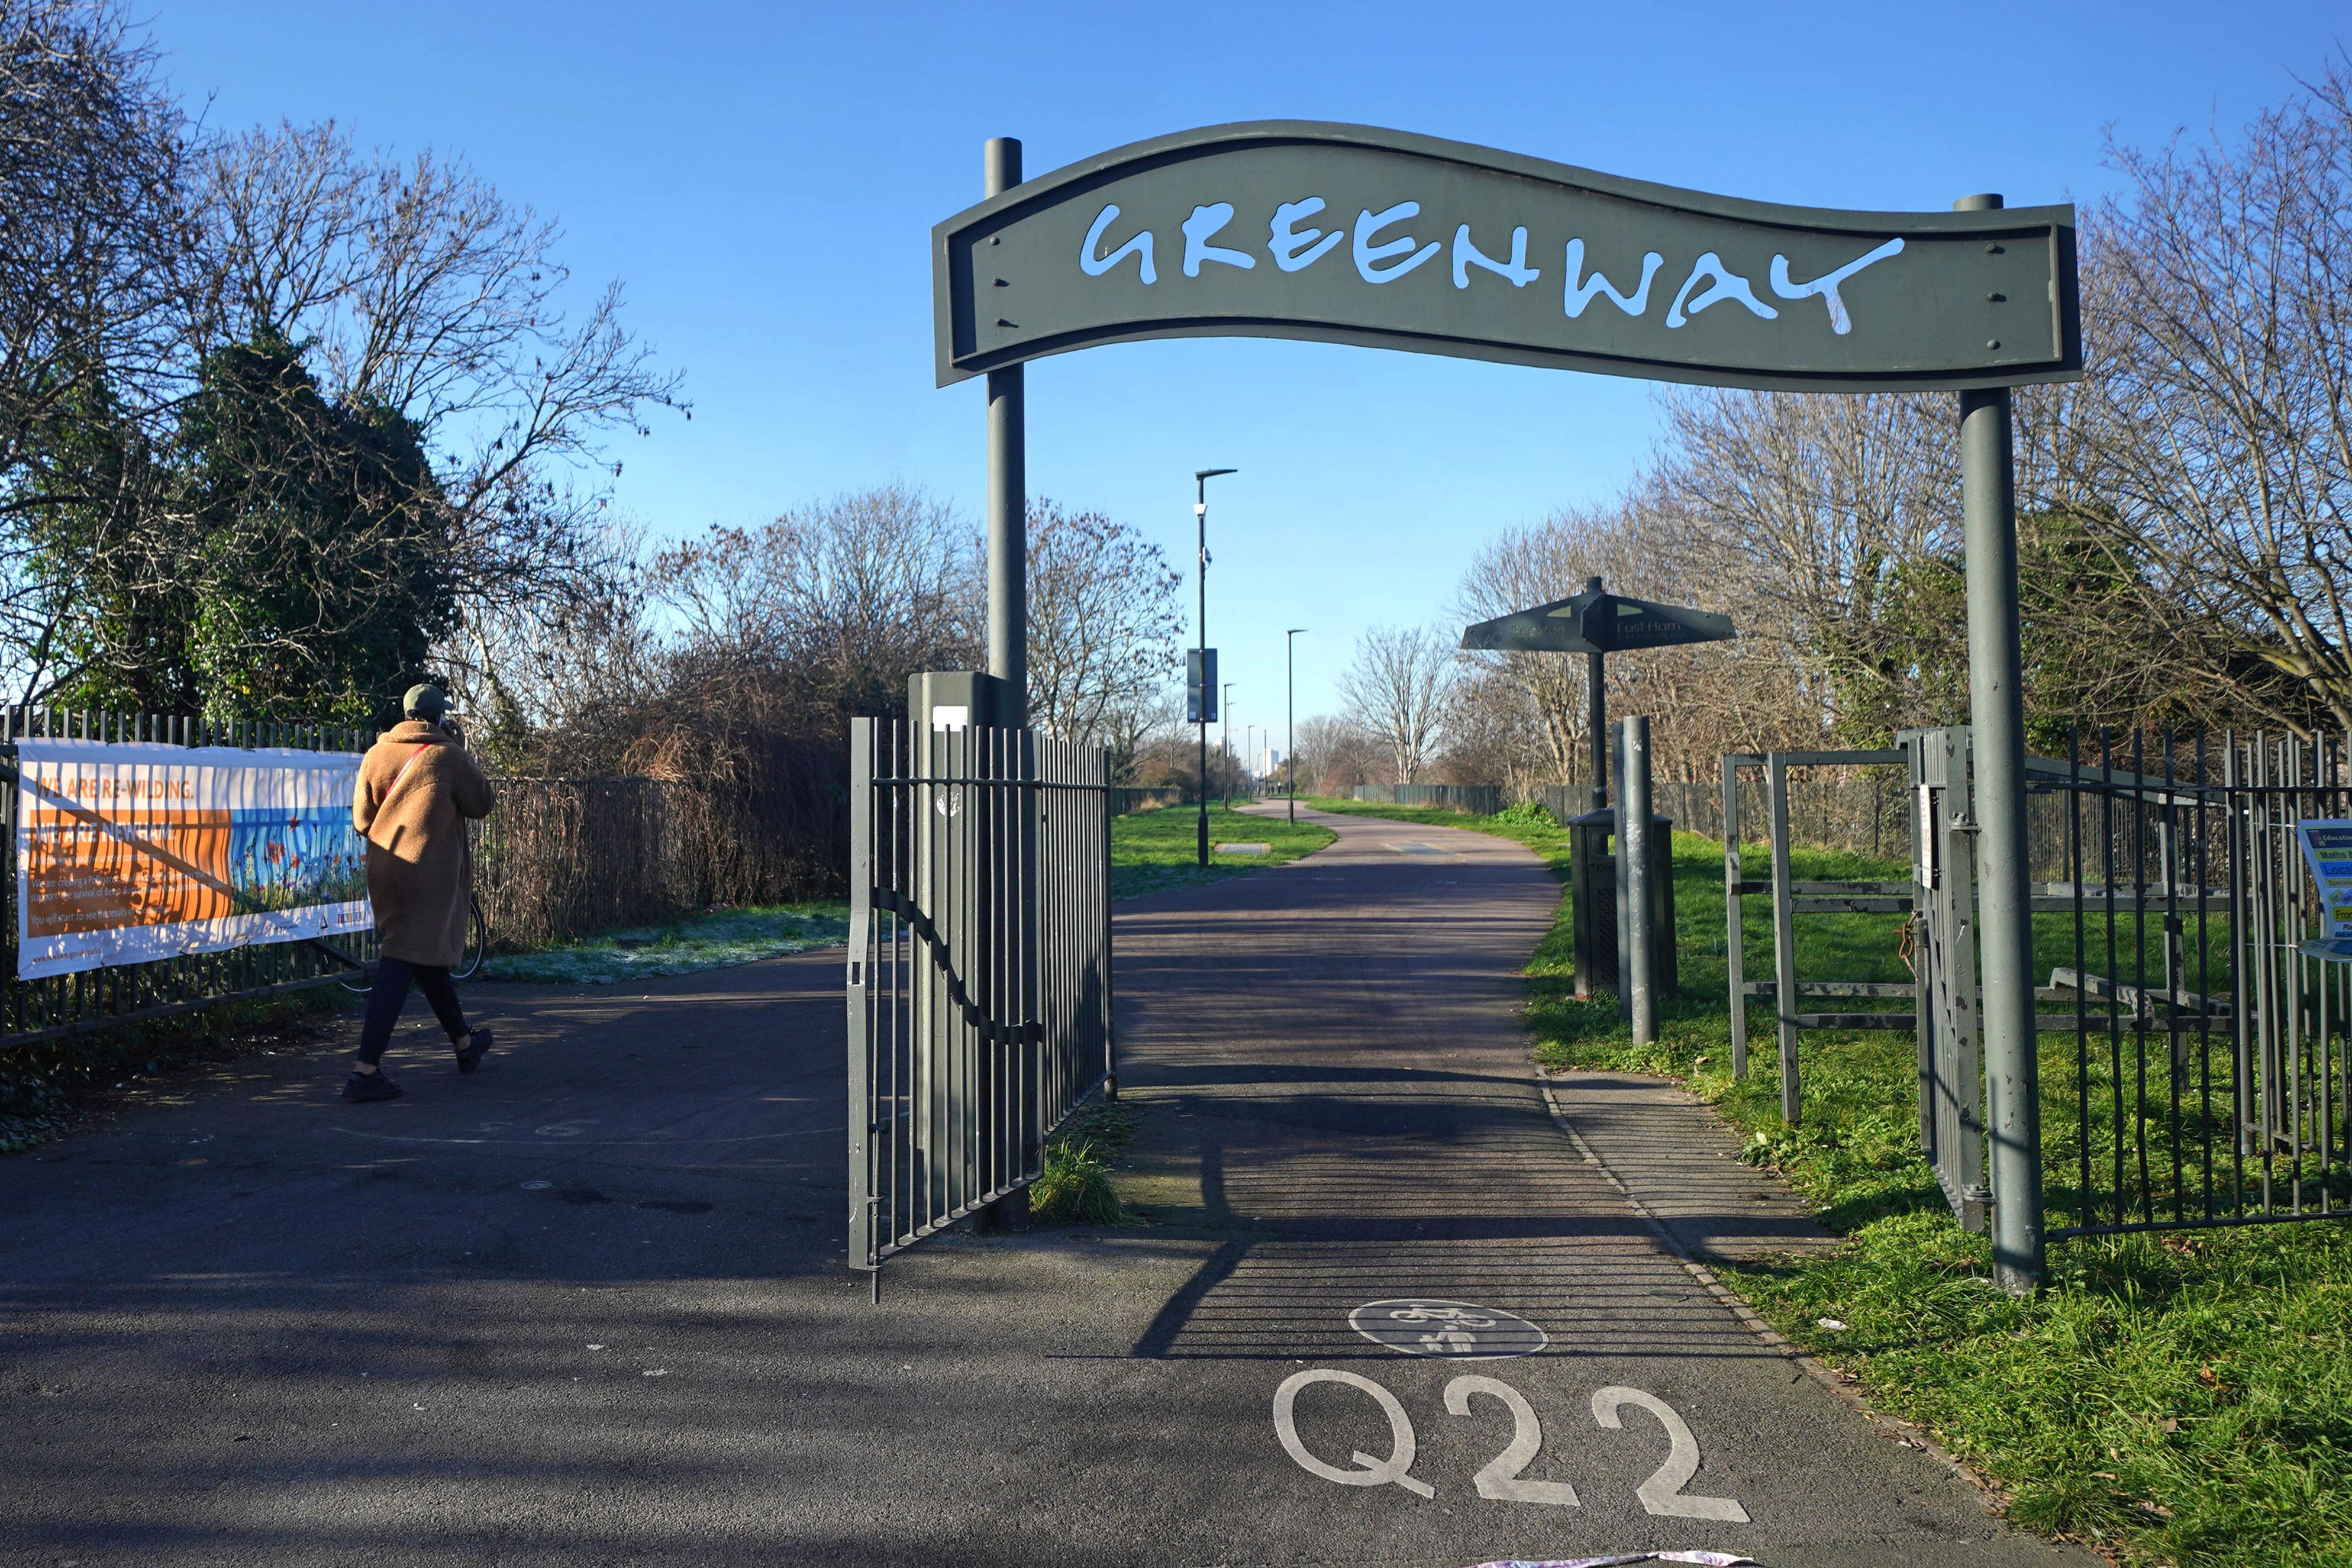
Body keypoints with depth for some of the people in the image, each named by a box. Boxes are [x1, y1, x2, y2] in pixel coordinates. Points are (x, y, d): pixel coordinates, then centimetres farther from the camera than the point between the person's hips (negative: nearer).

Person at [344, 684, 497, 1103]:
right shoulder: (447, 756, -8)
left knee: (427, 956, 20)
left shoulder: (375, 755, 7)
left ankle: (464, 1043, 37)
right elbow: (481, 803, 2)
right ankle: (365, 1071, -15)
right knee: (402, 963, -9)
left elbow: (361, 820, 9)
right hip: (430, 871, -7)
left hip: (383, 869, 7)